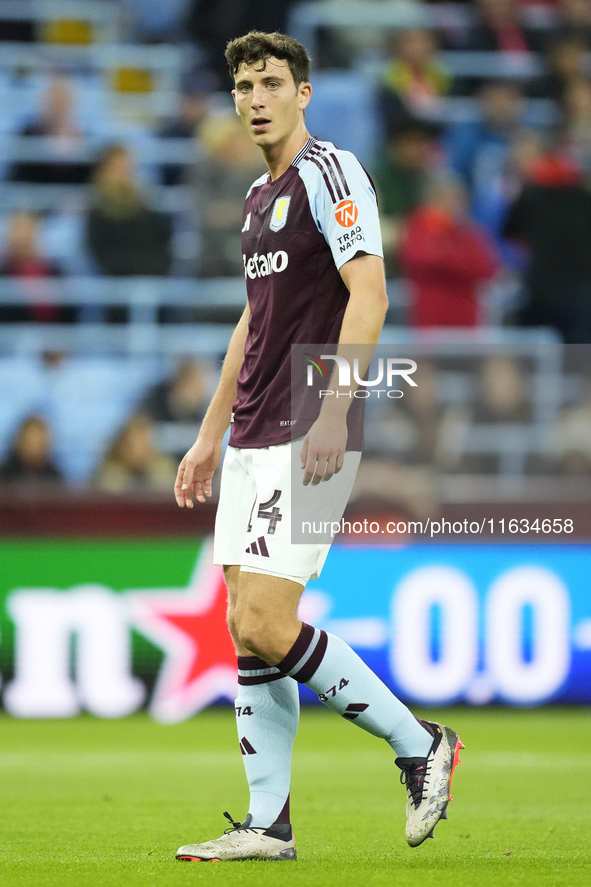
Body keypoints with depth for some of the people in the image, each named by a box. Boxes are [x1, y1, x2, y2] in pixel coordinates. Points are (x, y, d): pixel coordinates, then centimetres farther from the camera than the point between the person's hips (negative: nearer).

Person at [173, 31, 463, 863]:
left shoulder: (329, 170, -9)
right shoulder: (259, 196, 18)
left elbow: (369, 294, -19)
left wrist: (333, 413, -26)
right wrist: (210, 435, 27)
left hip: (311, 439, -9)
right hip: (253, 442, 9)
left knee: (267, 625, -15)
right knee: (246, 630, 4)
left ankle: (418, 742, 0)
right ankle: (268, 824, 8)